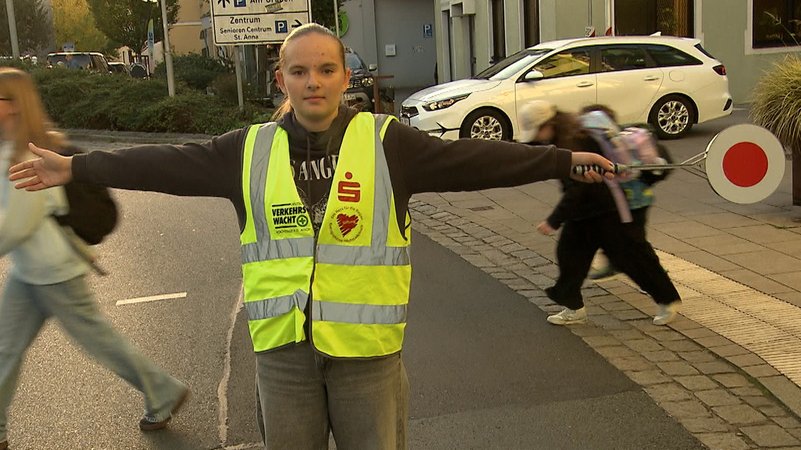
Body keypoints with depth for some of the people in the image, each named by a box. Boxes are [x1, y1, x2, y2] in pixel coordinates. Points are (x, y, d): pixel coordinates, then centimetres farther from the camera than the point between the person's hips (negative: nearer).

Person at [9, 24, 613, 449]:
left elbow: (473, 160, -9)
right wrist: (77, 168, 7)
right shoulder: (250, 150, 1)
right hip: (282, 346, 2)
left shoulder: (387, 142, -5)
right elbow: (167, 165, 5)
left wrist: (563, 161, -12)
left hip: (367, 345, -2)